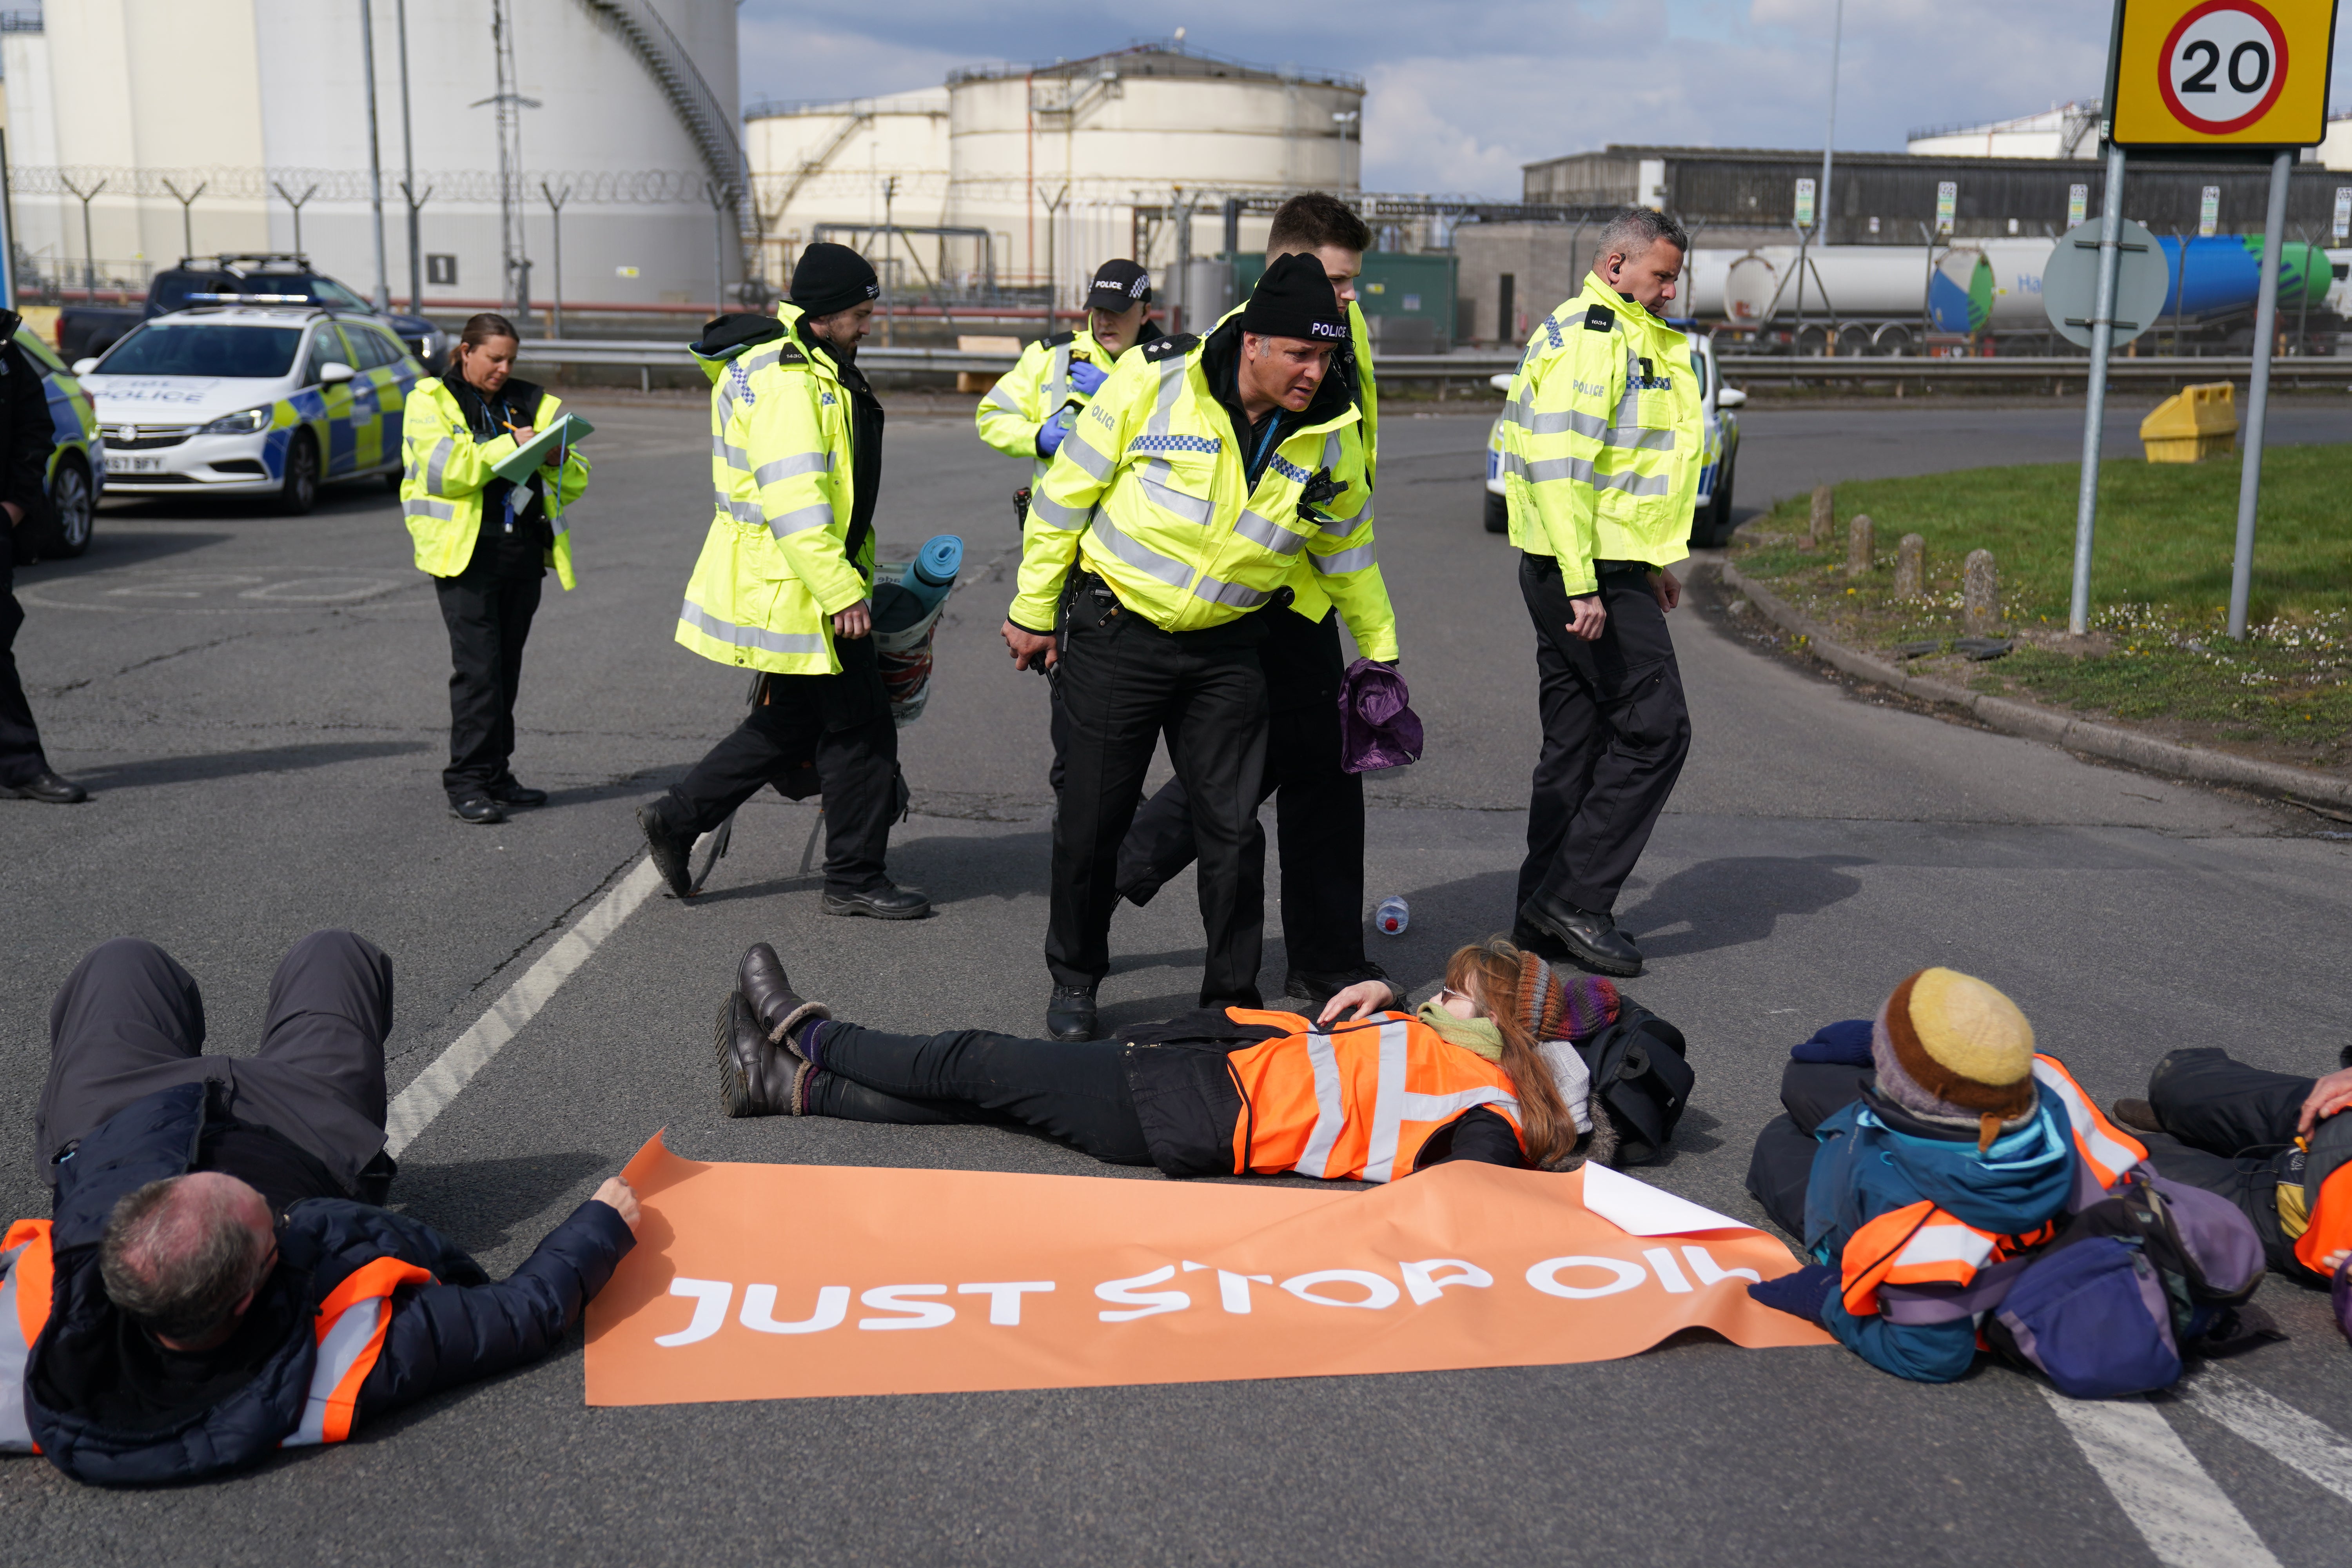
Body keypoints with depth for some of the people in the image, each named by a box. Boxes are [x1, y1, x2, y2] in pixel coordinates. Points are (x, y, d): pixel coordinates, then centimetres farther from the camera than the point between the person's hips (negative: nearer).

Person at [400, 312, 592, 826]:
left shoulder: (532, 403, 17)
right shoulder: (431, 401, 3)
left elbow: (575, 484, 13)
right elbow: (443, 471, -14)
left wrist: (556, 459, -9)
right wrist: (508, 446, -18)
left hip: (524, 552, 5)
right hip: (467, 552, -5)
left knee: (507, 666, 9)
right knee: (478, 667, -11)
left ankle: (496, 774, 17)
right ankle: (468, 782, -8)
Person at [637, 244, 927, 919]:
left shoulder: (813, 367, 16)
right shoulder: (785, 381, -20)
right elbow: (793, 501, -27)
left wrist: (854, 571, 28)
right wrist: (842, 591, -27)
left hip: (799, 586, 11)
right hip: (795, 588, -11)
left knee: (793, 719, 17)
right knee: (861, 726, -2)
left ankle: (676, 818, 23)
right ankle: (855, 879, 10)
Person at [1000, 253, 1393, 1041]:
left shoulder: (1332, 428, -5)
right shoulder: (1153, 379, -16)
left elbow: (1347, 543, 13)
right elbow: (1067, 492, -6)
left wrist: (1380, 648, 18)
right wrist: (1034, 611, -1)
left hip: (1227, 649, 2)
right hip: (1117, 631, -2)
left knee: (1233, 827, 2)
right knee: (1093, 818, 6)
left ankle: (1232, 996, 18)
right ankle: (1074, 978, 27)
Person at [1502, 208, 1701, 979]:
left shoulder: (1633, 338, 20)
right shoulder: (1584, 337, -14)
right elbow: (1560, 469, -23)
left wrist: (1650, 565, 25)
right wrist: (1583, 586, -26)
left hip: (1602, 570, 10)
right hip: (1589, 572, -10)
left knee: (1577, 739, 12)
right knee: (1656, 729, -8)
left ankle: (1546, 906, 19)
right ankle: (1575, 900, -4)